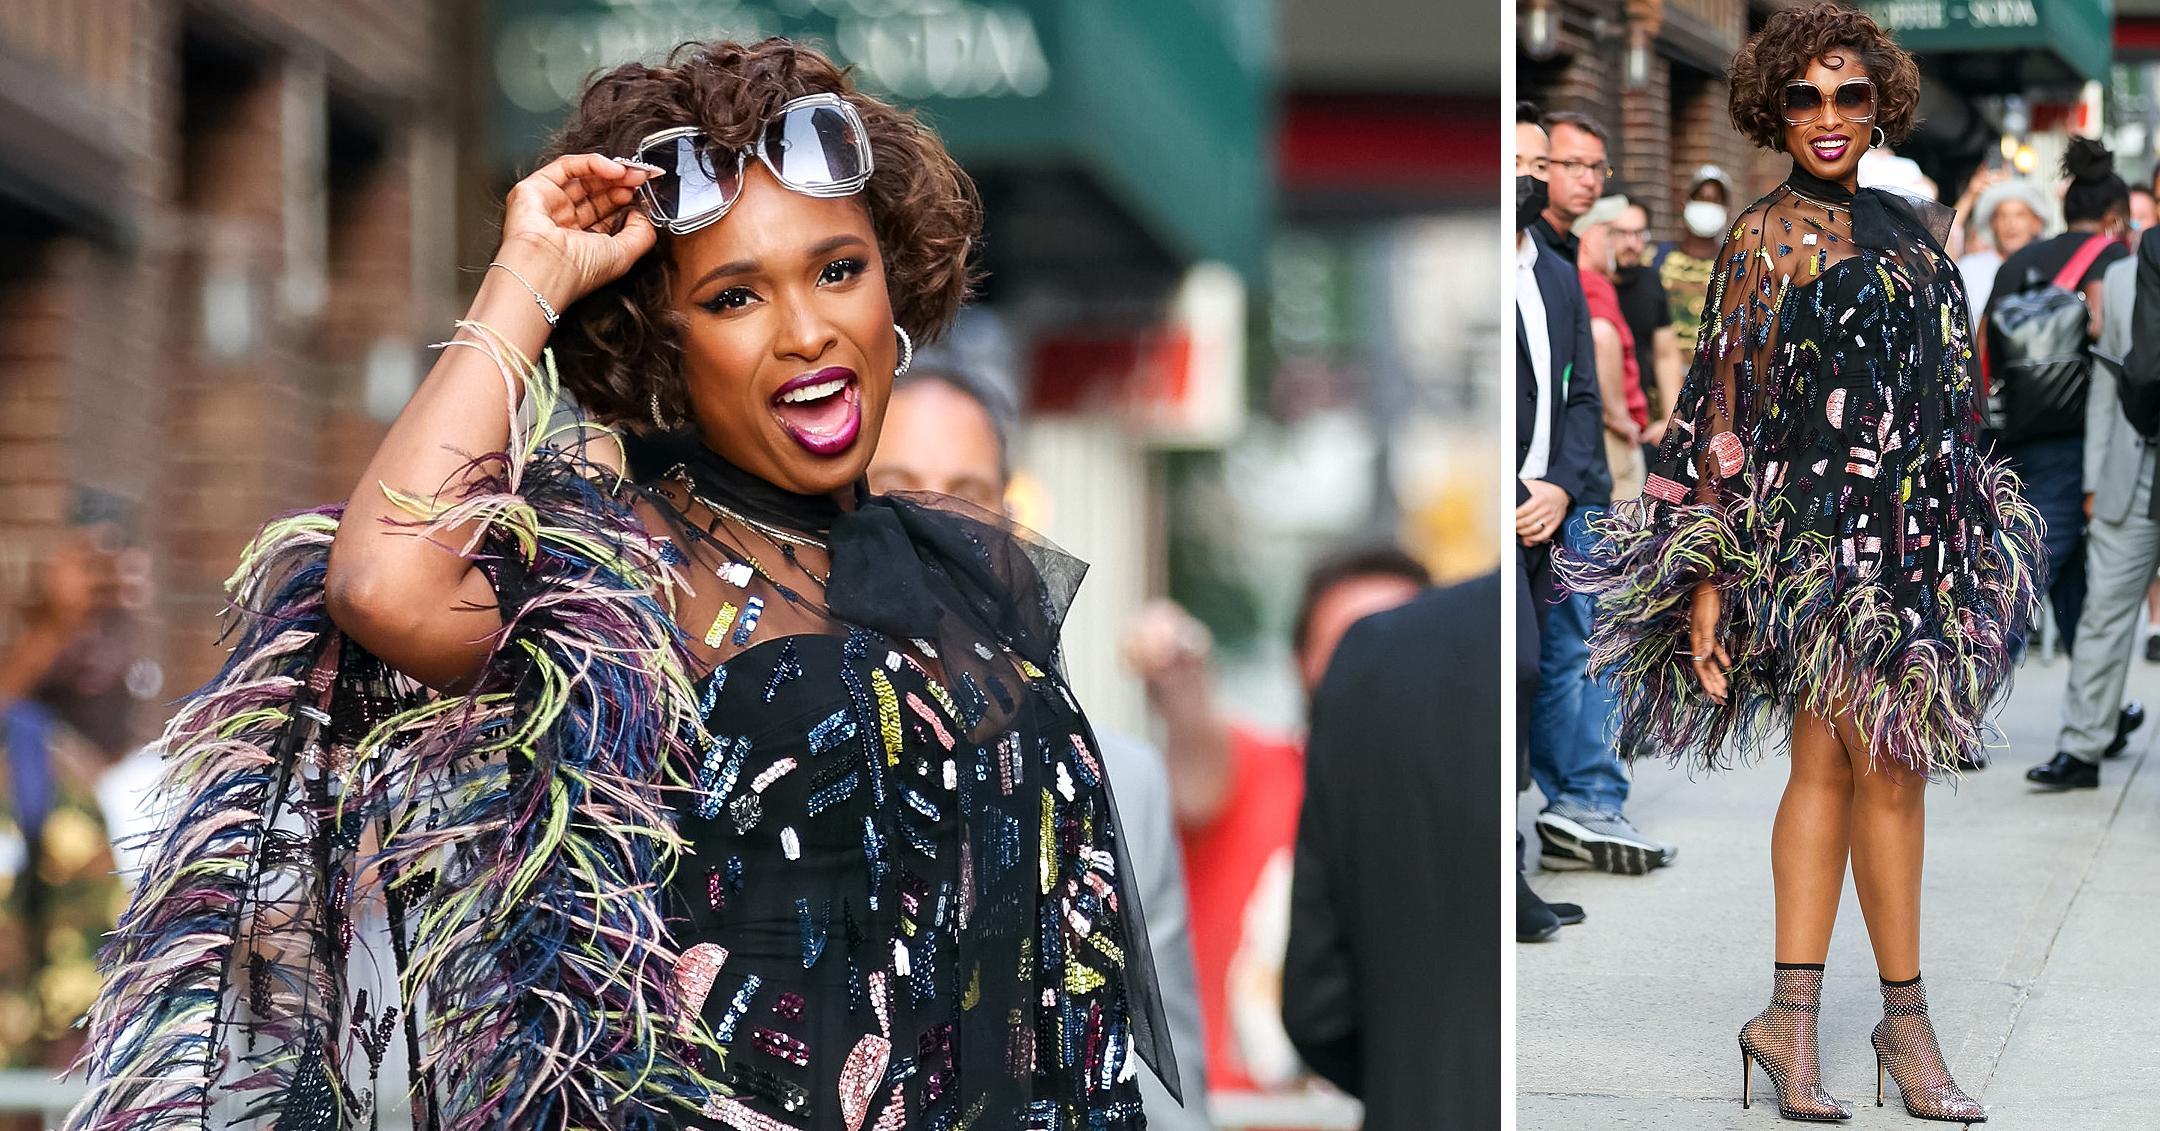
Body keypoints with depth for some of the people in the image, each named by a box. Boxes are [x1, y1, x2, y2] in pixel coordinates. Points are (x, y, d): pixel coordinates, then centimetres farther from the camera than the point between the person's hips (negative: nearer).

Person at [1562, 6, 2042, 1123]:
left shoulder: (1914, 224, 14)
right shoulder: (1766, 237, -5)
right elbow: (1722, 413, -7)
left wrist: (1973, 540, 19)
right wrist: (1708, 574, -12)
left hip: (1923, 528, 6)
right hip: (1826, 528, -6)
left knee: (1828, 766, 5)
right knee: (1888, 768, -6)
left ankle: (1790, 1016, 7)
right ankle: (1905, 1020, 4)